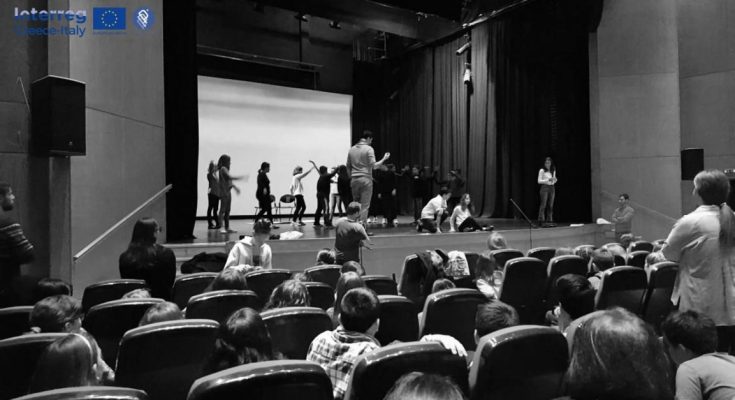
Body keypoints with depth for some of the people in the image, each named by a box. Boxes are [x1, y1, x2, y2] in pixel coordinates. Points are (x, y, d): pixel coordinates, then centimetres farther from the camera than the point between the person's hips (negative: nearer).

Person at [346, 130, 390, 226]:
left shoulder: (352, 149, 11)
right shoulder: (369, 149, -6)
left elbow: (348, 167, 13)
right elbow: (373, 165, -12)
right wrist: (384, 159, 0)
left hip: (354, 179, 5)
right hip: (366, 179, -5)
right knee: (365, 205, -3)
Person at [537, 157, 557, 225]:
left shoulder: (553, 171, 13)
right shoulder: (542, 170, -2)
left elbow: (554, 181, 20)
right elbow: (539, 181, -6)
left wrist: (554, 180, -3)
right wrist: (547, 180, -17)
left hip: (552, 188, 5)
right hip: (544, 188, -5)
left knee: (551, 205, 3)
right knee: (543, 205, -8)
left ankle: (550, 220, 5)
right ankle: (541, 220, -8)